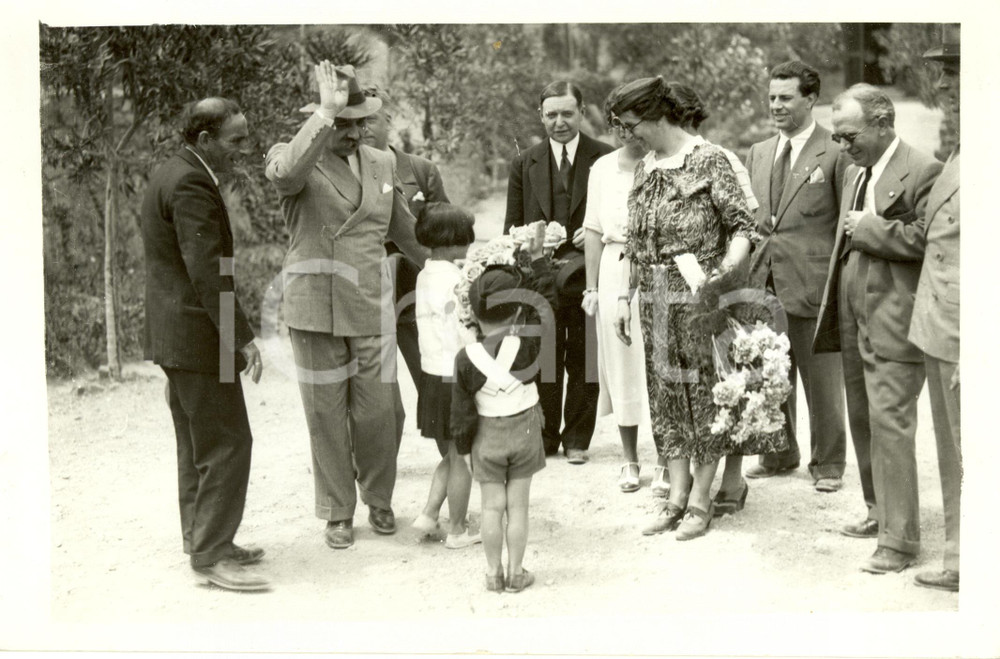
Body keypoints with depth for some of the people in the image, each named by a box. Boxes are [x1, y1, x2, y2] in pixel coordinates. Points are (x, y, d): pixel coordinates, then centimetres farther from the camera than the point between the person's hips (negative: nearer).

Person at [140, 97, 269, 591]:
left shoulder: (169, 176, 15)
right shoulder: (191, 184, -18)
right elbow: (207, 270, -24)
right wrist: (241, 337, -24)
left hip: (174, 335, 11)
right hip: (197, 334, -11)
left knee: (198, 443, 17)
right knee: (227, 443, -8)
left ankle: (203, 540, 25)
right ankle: (211, 554, -5)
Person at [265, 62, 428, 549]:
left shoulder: (381, 163, 11)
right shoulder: (294, 159, -4)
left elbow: (403, 229, 23)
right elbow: (286, 172, -31)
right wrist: (326, 112, -32)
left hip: (371, 309, 3)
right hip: (315, 310, -3)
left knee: (378, 413, 2)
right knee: (326, 416, 5)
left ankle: (379, 500, 25)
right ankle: (337, 513, 21)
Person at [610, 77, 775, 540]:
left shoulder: (709, 160, -8)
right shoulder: (645, 169, 12)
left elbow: (741, 224, -11)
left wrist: (732, 265, -29)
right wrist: (625, 296, 12)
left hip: (698, 294, -7)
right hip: (655, 298, 7)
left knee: (703, 391, 1)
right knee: (666, 394, 9)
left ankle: (700, 502, 9)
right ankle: (677, 497, 17)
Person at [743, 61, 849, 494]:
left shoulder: (835, 154, -5)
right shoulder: (758, 153, 14)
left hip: (812, 283, -5)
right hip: (764, 281, 6)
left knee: (821, 380, 4)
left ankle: (828, 463, 18)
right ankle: (778, 455, 28)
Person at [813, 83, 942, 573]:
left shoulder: (923, 172, -10)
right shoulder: (854, 173, 17)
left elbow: (924, 240, -18)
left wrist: (868, 228, -13)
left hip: (893, 322, -9)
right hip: (854, 320, 9)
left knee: (890, 424, -10)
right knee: (863, 421, 15)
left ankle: (899, 540, -5)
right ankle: (880, 513, 28)